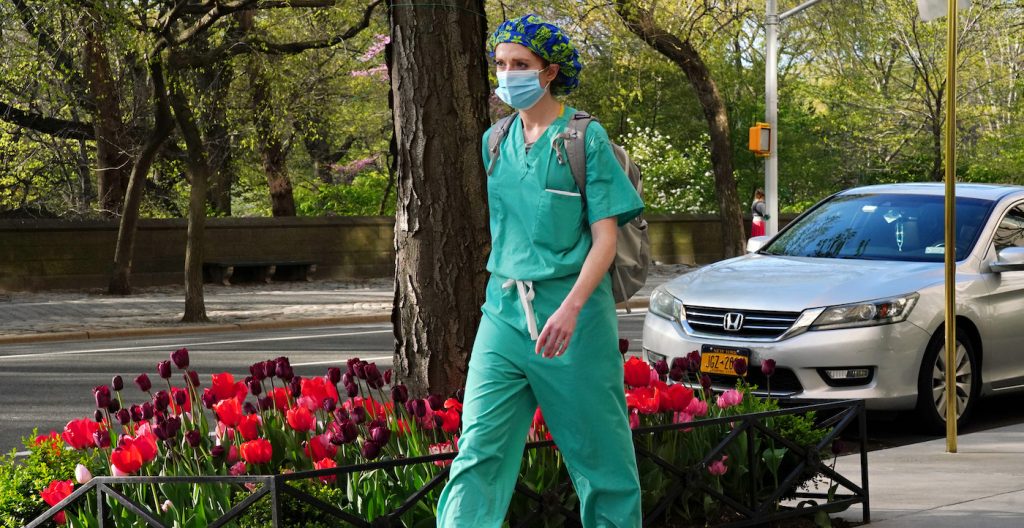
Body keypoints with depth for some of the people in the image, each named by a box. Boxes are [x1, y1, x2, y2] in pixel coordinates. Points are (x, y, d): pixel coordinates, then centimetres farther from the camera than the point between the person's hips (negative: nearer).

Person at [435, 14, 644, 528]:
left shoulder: (586, 139, -4)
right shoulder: (496, 142, 11)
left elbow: (605, 236, -9)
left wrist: (571, 307, -23)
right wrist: (508, 297, 16)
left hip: (571, 311, -4)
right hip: (504, 311, 4)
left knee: (597, 448, 4)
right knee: (479, 449, -7)